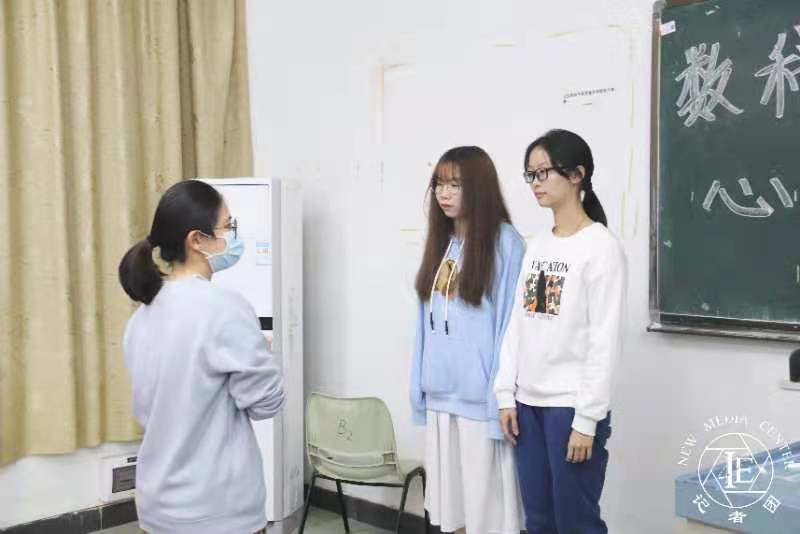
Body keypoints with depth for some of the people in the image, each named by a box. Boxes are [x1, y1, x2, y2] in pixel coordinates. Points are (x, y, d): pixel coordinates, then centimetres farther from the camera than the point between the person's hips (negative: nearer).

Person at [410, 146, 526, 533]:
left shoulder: (504, 242, -11)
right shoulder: (440, 241, 11)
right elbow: (427, 320, 13)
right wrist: (420, 386, 11)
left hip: (480, 396, -7)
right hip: (440, 393, 7)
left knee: (487, 501, 2)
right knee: (450, 502, 14)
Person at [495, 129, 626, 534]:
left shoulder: (601, 246, -9)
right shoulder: (537, 246, 12)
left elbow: (605, 339, -13)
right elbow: (517, 324, 12)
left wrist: (586, 418, -15)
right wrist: (506, 395, 6)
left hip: (571, 406, -6)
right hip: (529, 402, 7)